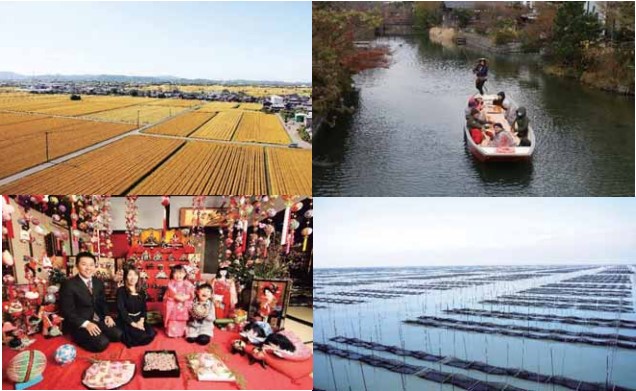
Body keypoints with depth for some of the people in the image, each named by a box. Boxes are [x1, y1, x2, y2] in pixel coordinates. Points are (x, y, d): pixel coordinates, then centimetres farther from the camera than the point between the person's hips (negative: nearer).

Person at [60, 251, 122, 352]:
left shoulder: (98, 283, 9)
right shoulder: (69, 285, -13)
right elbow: (68, 311, -15)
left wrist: (106, 316, -3)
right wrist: (86, 324, -25)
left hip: (97, 320, 6)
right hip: (79, 324, -6)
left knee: (118, 335, -15)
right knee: (102, 343, -25)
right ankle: (80, 338, -1)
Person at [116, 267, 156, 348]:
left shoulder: (141, 292, 13)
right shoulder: (121, 291, -4)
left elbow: (144, 308, 10)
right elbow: (121, 309, -13)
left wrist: (141, 321, -11)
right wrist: (133, 324, -19)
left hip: (139, 320, 6)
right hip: (126, 321, -6)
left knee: (151, 334, -20)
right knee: (142, 337, -27)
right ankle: (126, 337, 1)